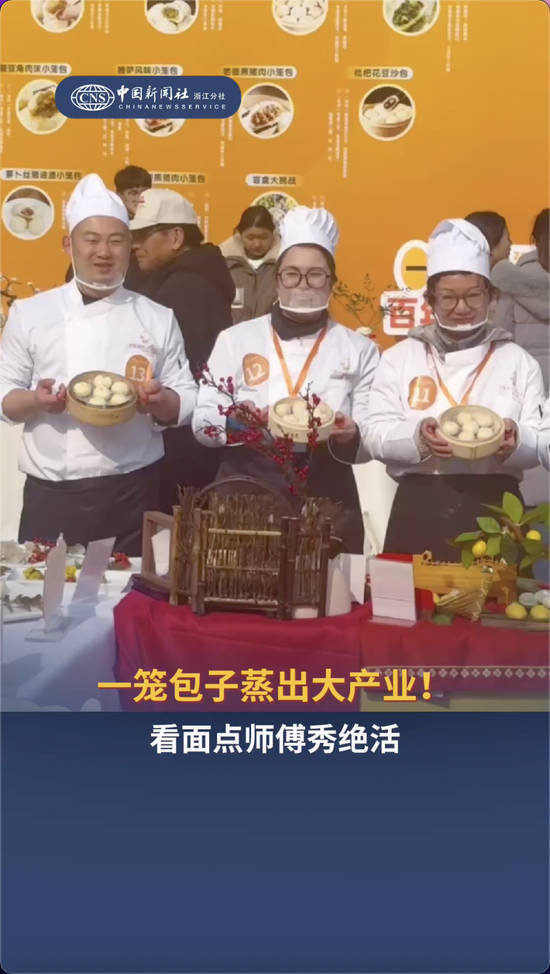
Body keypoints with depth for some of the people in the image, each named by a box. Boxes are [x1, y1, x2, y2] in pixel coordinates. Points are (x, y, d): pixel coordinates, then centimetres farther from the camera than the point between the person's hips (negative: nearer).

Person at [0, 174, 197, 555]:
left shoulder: (157, 319, 5)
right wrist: (36, 401, -15)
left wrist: (160, 402, -16)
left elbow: (187, 401, 6)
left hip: (132, 496, 0)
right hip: (51, 496, 0)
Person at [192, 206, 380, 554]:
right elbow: (202, 421, 1)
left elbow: (371, 440, 2)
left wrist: (348, 435, -20)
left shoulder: (360, 349, 5)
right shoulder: (236, 339, 4)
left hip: (326, 502, 1)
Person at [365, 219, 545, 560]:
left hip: (495, 509, 1)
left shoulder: (519, 361, 9)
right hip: (418, 509, 0)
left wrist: (515, 441, -19)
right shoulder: (399, 357, 8)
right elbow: (377, 435, 0)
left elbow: (538, 445, 4)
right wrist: (418, 438, -19)